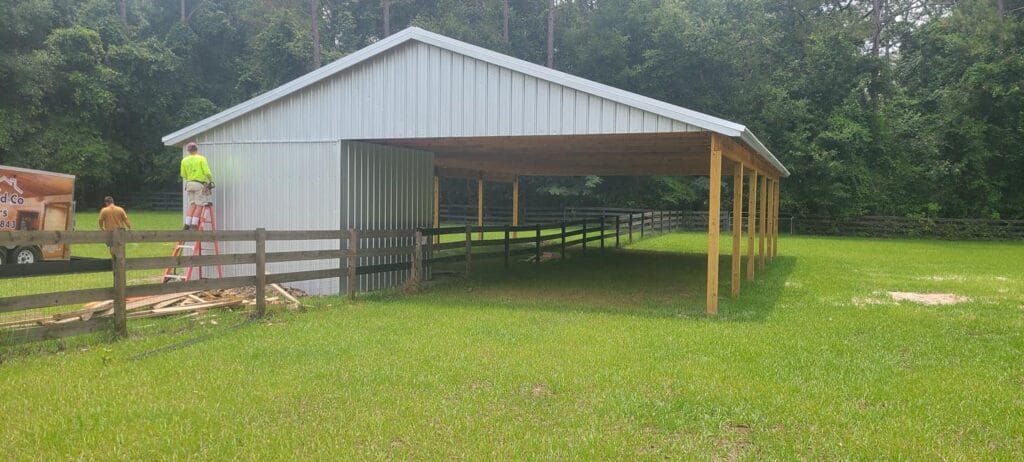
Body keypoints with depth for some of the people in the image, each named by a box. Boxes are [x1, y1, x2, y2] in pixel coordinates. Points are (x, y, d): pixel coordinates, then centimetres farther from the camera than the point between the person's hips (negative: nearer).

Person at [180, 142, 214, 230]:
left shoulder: (184, 161, 6)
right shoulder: (201, 159, -6)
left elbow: (183, 175, 10)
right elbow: (207, 172, -13)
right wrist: (211, 181, -1)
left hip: (189, 184, 5)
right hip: (200, 184, -5)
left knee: (192, 205, 11)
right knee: (199, 206, -2)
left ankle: (187, 224, 3)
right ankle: (194, 225, -7)